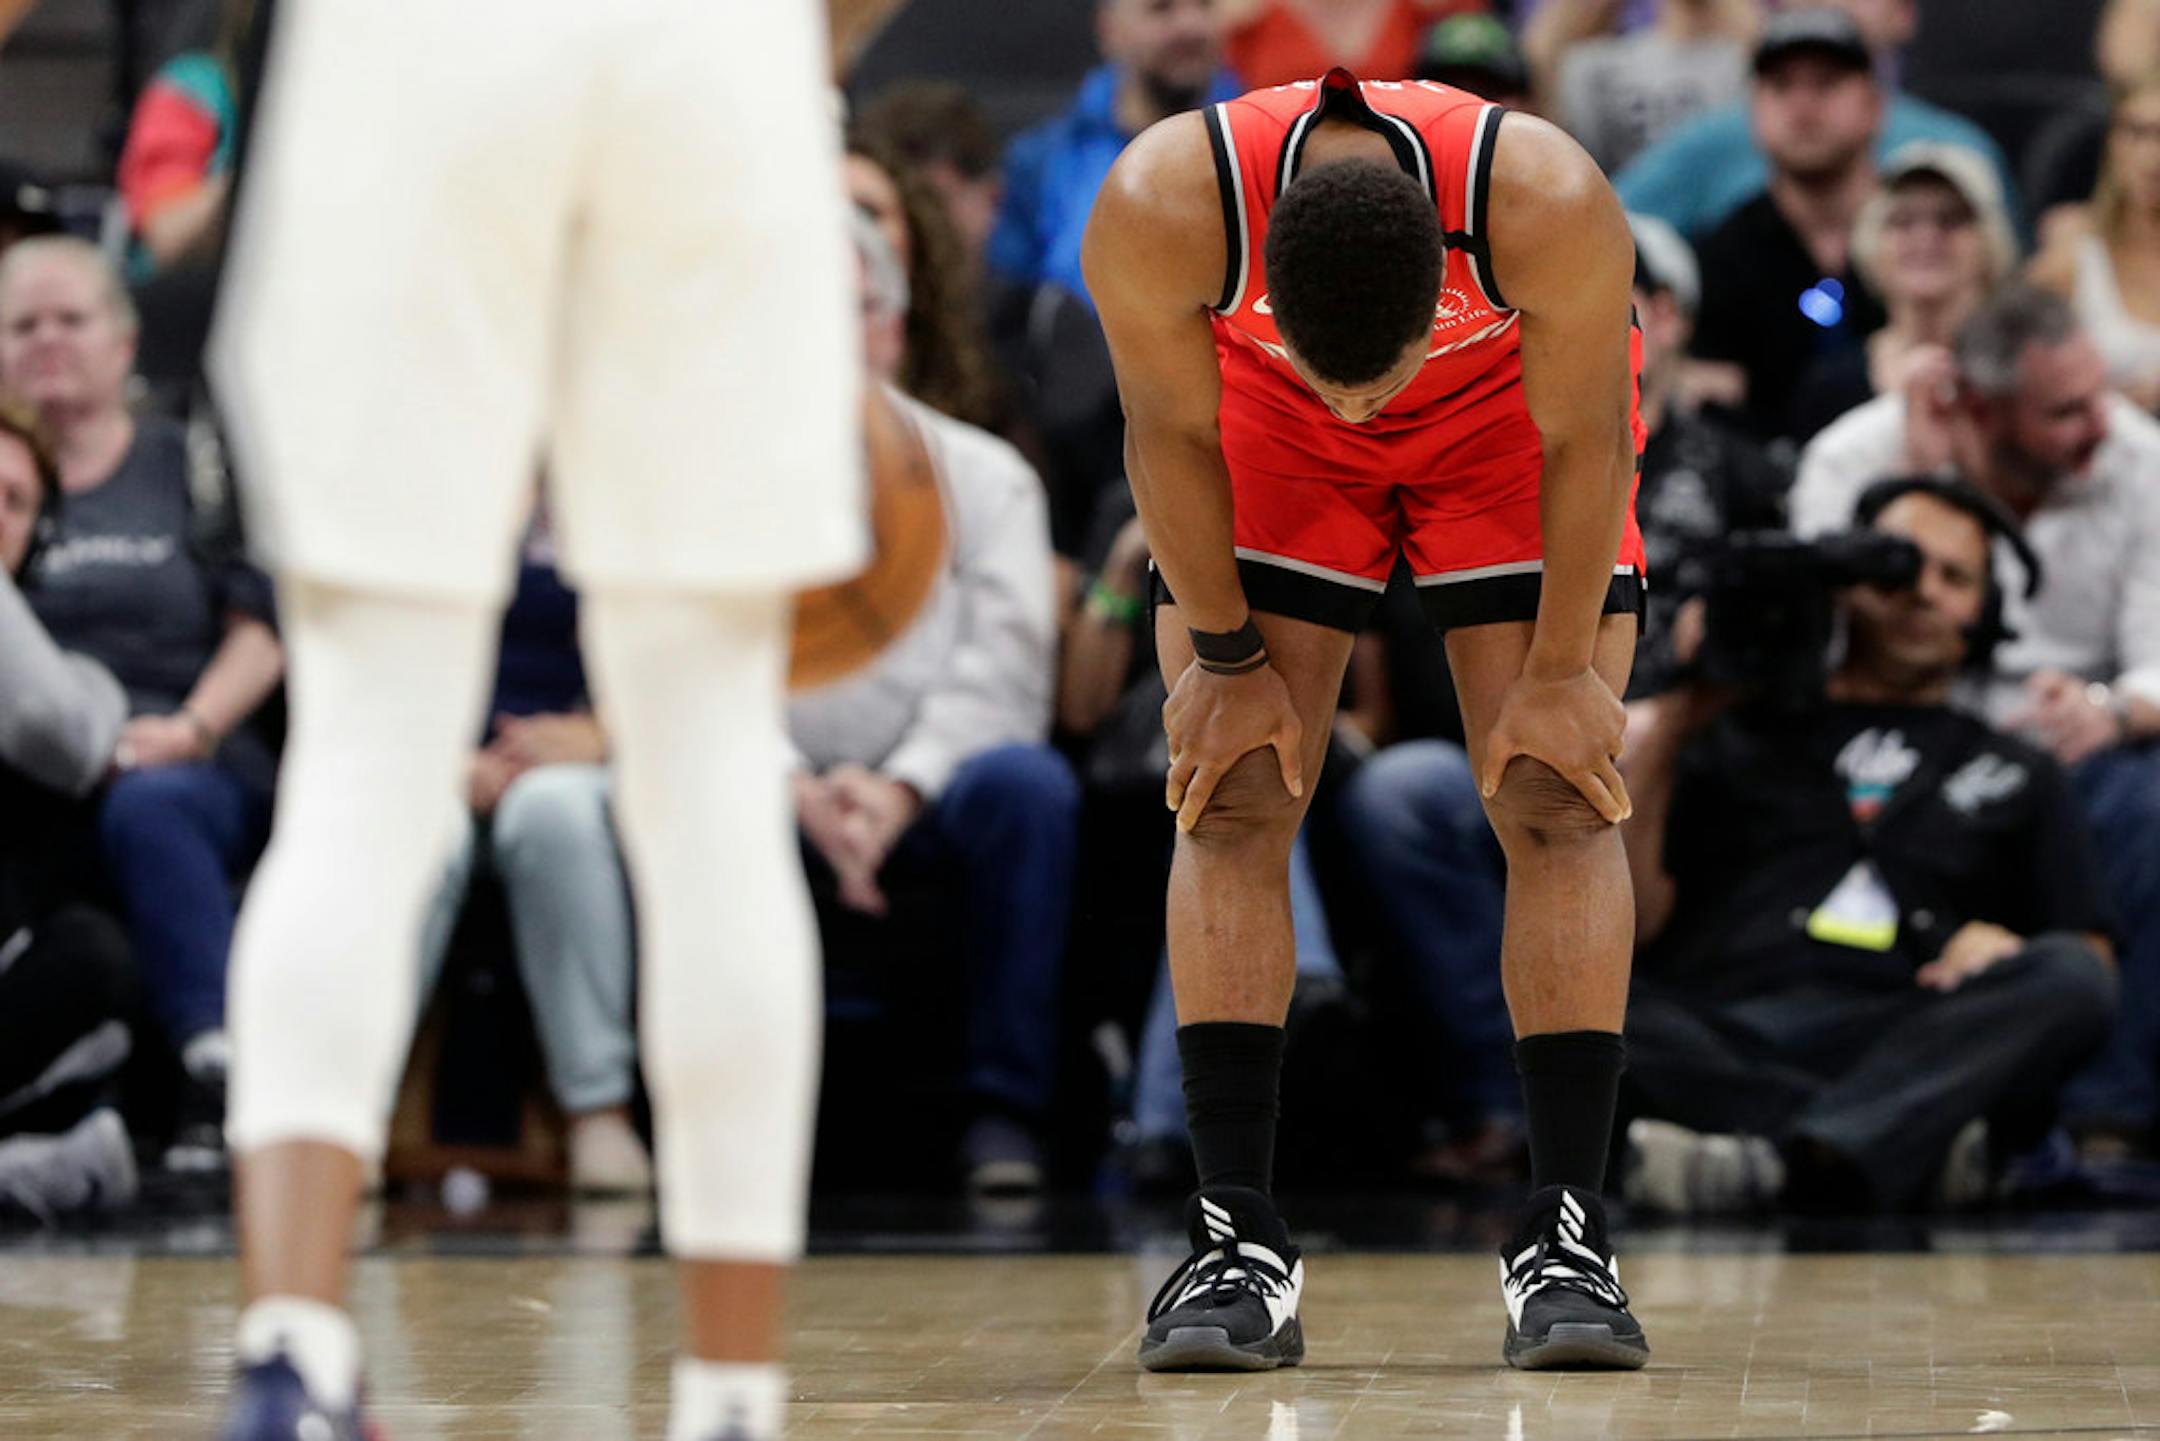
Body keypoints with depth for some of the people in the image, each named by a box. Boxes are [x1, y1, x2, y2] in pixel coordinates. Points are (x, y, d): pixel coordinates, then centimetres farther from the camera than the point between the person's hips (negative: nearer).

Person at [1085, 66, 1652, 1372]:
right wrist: (1226, 659, -10)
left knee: (1558, 802, -9)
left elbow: (1583, 440, -23)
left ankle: (1569, 1238, -7)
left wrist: (1562, 670, -12)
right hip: (1264, 420, 1)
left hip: (1513, 412, -1)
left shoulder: (1554, 204, -41)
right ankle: (1239, 1242, -7)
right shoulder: (1156, 210, -38)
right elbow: (1173, 431, -19)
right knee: (1232, 799, -8)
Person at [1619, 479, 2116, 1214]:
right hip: (1717, 1052, -1)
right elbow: (1633, 919, 14)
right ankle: (1914, 1146, -46)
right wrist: (1670, 727, 10)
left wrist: (2003, 950, -2)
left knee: (2069, 980, -31)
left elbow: (2090, 961, 21)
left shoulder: (2017, 776, 32)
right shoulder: (1735, 735, 28)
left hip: (1909, 1048, 1)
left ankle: (1775, 1160, -54)